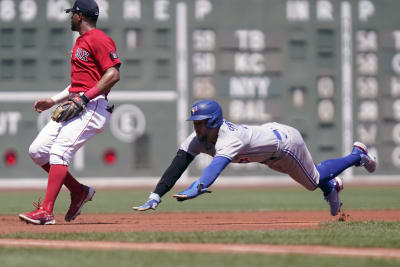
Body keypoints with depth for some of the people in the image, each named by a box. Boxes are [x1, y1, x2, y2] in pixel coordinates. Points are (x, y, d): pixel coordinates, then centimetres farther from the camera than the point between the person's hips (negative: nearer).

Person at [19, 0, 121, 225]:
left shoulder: (98, 39, -8)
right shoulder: (81, 42, 24)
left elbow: (113, 74, -18)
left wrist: (84, 97, -22)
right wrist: (53, 101, 24)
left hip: (92, 107, -10)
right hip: (74, 105, 10)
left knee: (59, 152, -22)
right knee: (37, 151, 3)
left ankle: (46, 211, -27)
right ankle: (79, 191, 13)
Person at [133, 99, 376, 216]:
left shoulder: (229, 139, -45)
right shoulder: (198, 139, -23)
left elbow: (217, 165, -64)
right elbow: (177, 166, -31)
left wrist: (197, 188, -82)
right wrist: (155, 197, -43)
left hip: (287, 139, -6)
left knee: (314, 181, 17)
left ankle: (358, 154, 37)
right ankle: (332, 185, 53)